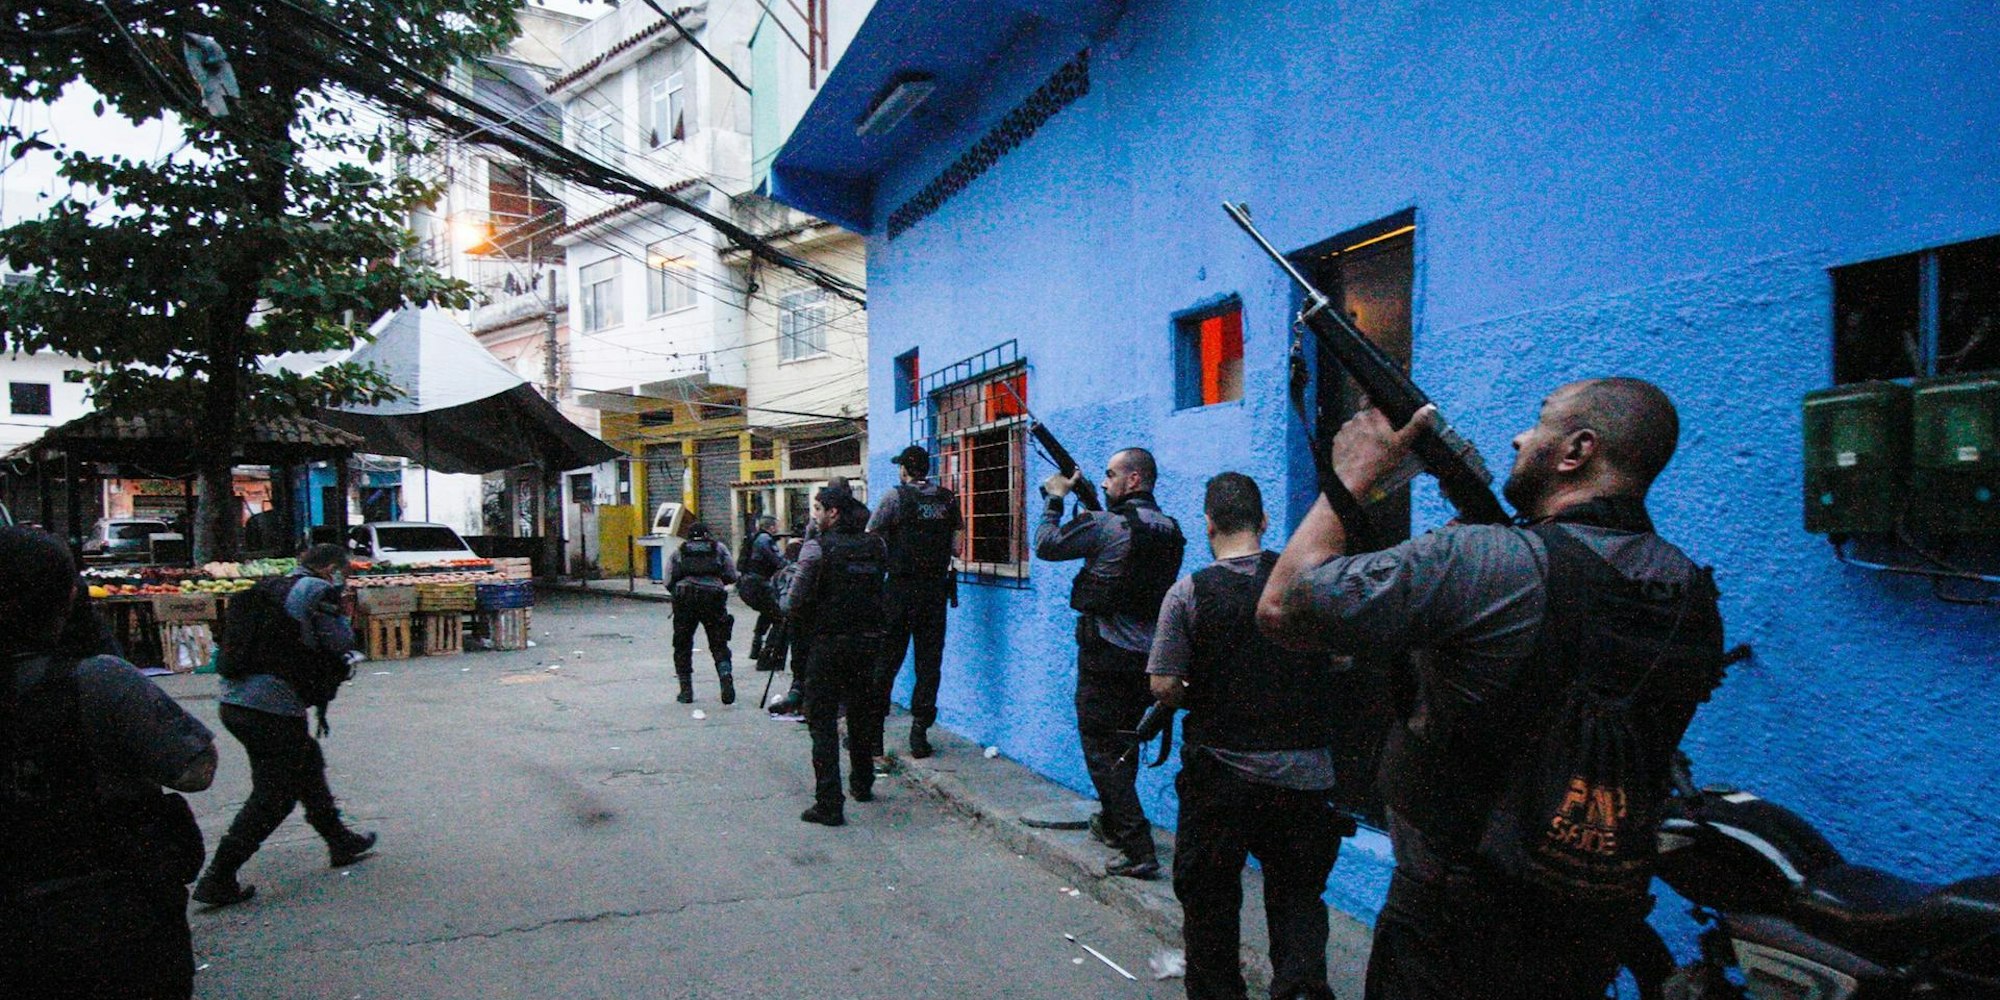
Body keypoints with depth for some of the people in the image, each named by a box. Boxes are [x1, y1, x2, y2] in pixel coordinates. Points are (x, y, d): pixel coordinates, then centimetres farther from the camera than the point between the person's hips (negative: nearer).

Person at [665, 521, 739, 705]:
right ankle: (725, 676, -18)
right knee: (719, 644, 6)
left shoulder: (678, 552, 20)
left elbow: (668, 582, 11)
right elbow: (732, 576, 12)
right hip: (713, 596, 0)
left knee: (682, 646, 12)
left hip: (684, 598, 0)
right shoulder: (719, 548, 19)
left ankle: (686, 691, 12)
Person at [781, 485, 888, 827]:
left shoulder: (817, 547, -12)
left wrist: (792, 614, 5)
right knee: (861, 714, 21)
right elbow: (881, 590, 9)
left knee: (823, 722, 2)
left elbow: (795, 602, -14)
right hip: (868, 641, 6)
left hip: (828, 644, -5)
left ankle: (829, 804, -2)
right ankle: (862, 785, 36)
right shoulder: (875, 545, 4)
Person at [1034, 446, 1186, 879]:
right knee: (1124, 745, 22)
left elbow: (1047, 546, -5)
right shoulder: (1169, 530, 6)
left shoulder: (1105, 524, -16)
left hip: (1106, 656, -7)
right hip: (1147, 656, 8)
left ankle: (1139, 850, -5)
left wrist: (1055, 498, 9)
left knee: (1102, 750, -1)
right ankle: (1113, 823, 38)